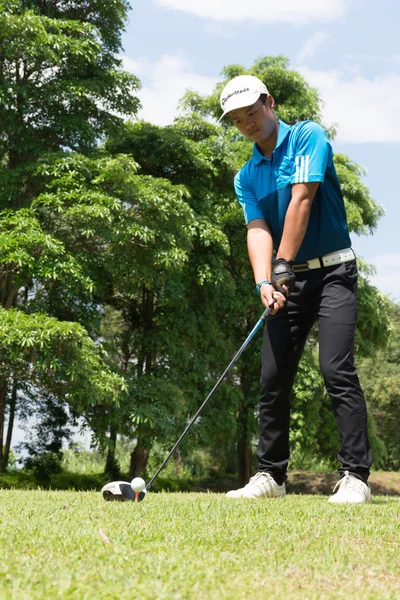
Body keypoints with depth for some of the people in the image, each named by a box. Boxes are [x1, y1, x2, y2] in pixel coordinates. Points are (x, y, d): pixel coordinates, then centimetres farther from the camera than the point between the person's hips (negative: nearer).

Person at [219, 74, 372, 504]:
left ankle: (355, 476, -15)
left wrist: (283, 265, -19)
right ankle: (271, 475, 14)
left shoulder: (308, 137, -5)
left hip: (332, 270, -6)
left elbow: (301, 201, -15)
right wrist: (264, 282, -22)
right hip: (289, 279, 6)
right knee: (273, 378, 4)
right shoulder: (246, 178, 11)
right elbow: (257, 230, -4)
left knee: (337, 369, -18)